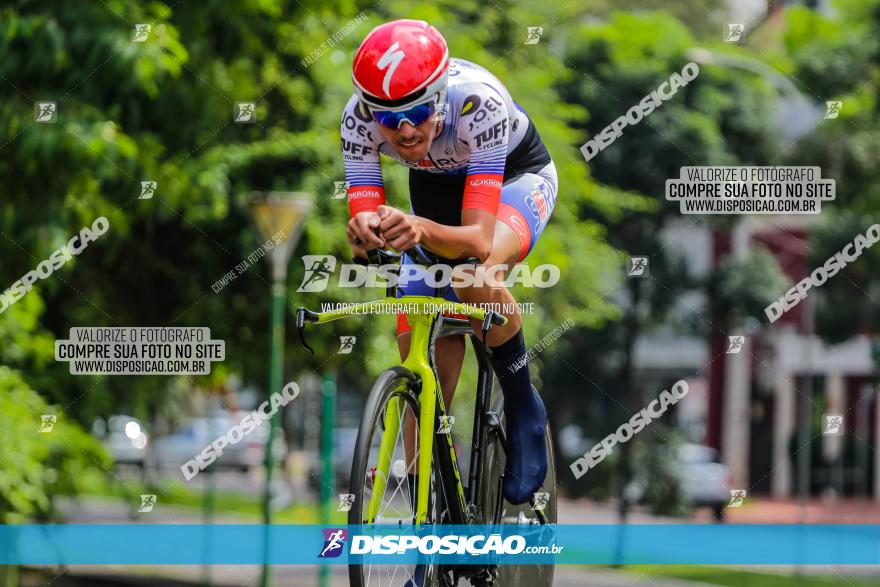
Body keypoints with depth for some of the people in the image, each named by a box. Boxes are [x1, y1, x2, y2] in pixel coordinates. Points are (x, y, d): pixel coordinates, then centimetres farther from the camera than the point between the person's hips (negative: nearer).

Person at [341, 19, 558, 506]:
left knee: (476, 275, -36)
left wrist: (421, 231, -65)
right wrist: (365, 235, -55)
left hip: (516, 174, -4)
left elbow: (479, 239, -45)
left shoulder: (477, 101, -41)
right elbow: (364, 230, -31)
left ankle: (522, 405, -11)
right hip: (435, 186, 4)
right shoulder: (359, 117, -31)